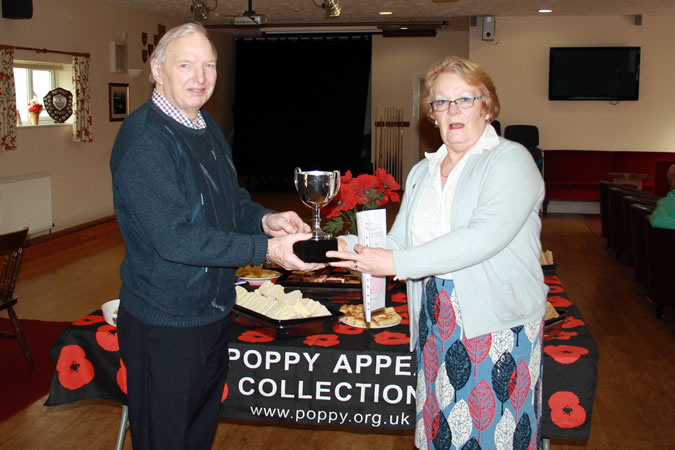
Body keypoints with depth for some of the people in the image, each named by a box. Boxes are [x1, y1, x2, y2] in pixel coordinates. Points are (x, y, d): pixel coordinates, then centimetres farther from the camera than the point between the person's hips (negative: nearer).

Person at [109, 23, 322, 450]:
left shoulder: (208, 129, 8)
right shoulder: (143, 138, -21)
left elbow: (233, 199, 17)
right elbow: (175, 238, -27)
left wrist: (265, 219, -6)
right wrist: (266, 250, -26)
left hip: (213, 314, 9)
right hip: (164, 325, -8)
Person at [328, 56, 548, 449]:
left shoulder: (510, 161, -7)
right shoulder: (422, 172, 16)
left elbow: (485, 236, -22)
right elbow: (398, 242, 11)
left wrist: (398, 263, -23)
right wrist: (344, 246, -7)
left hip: (498, 325, -5)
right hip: (436, 326, 6)